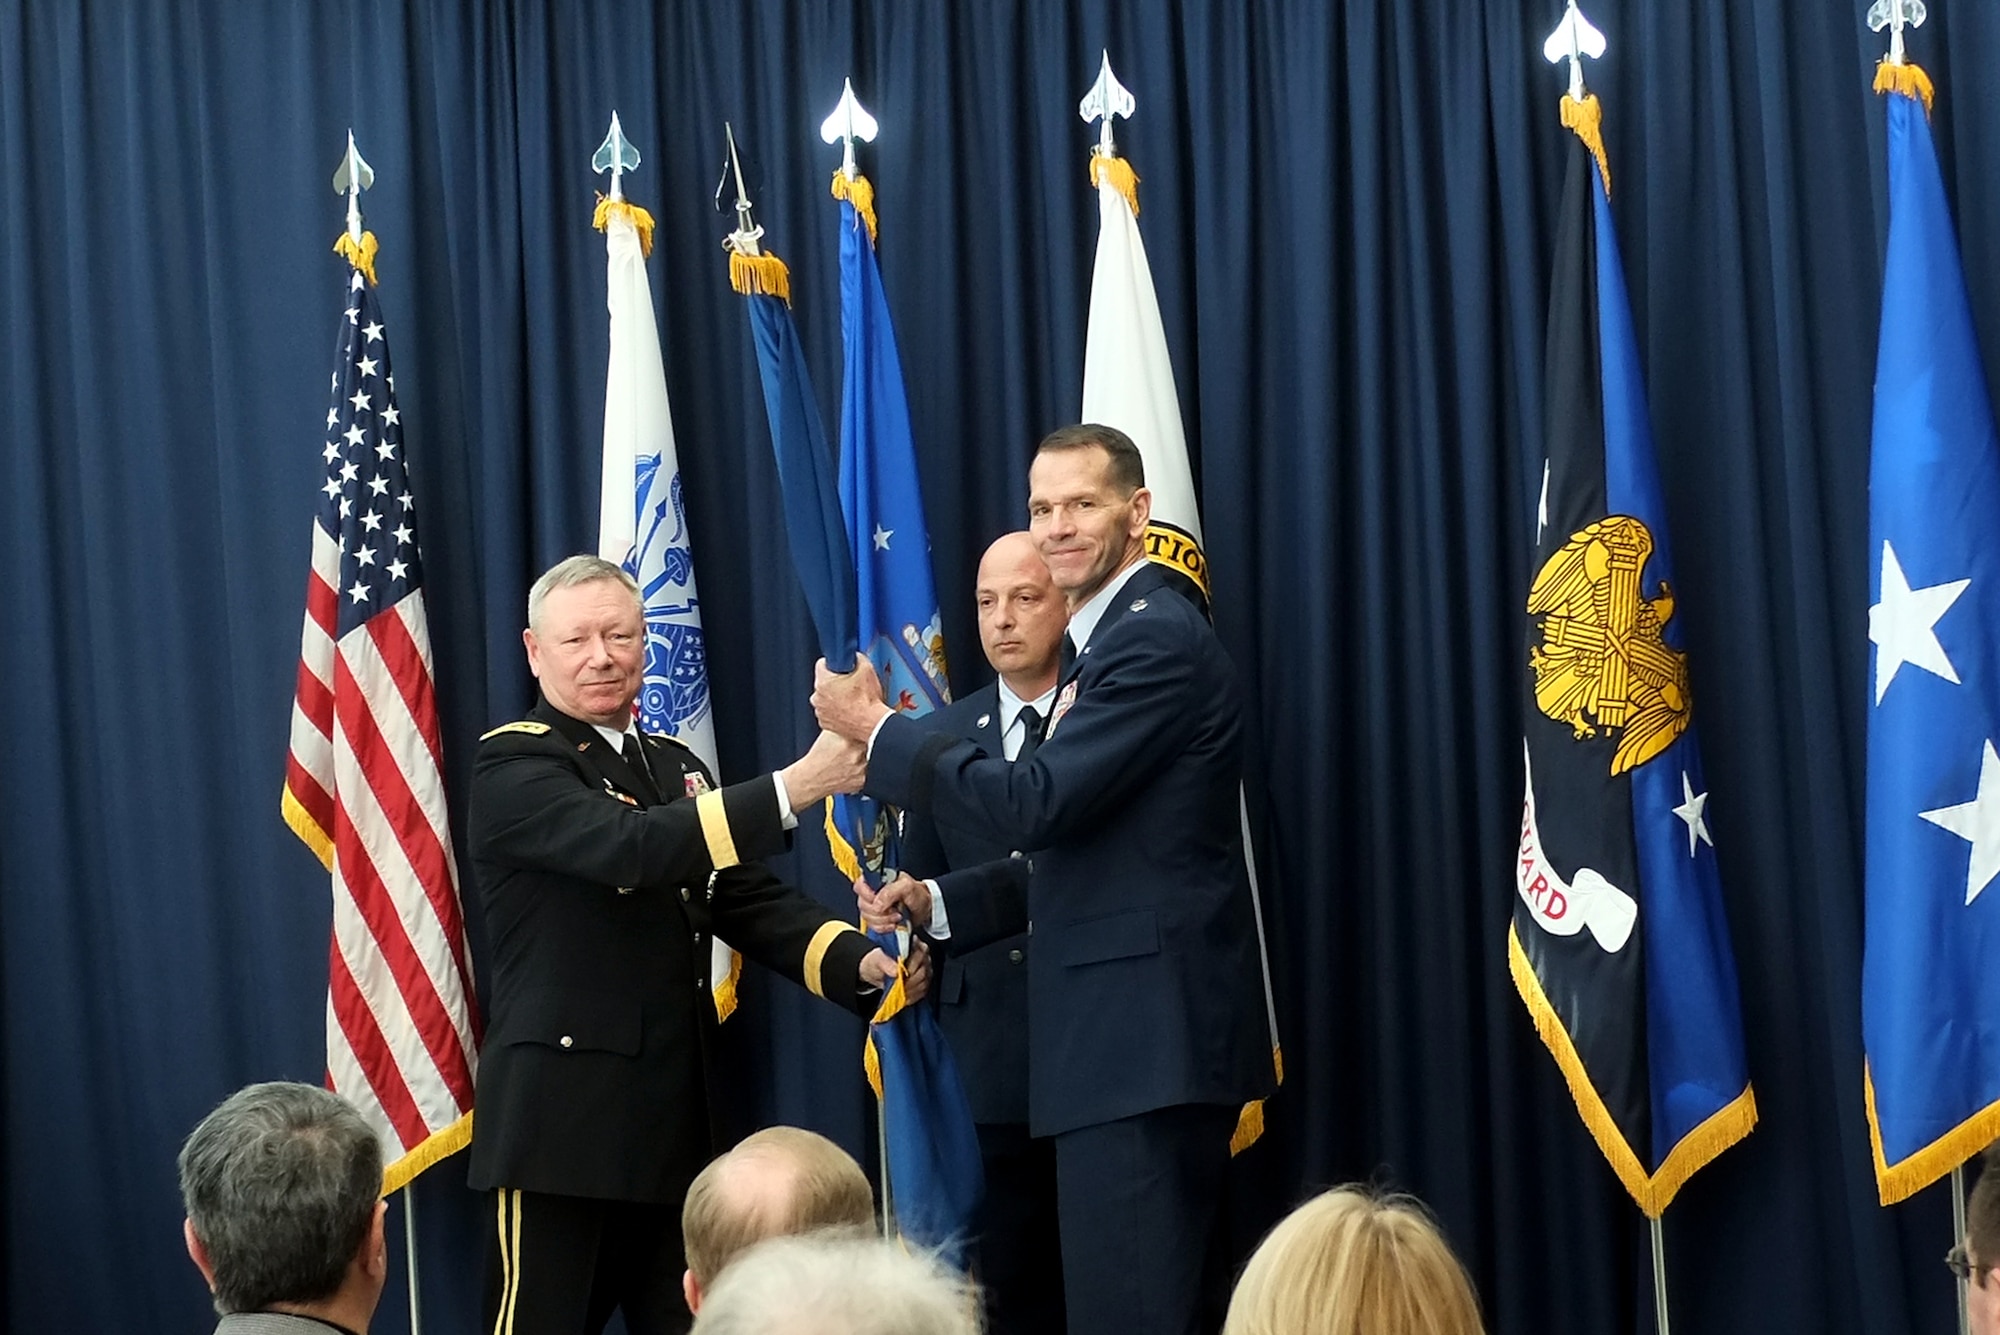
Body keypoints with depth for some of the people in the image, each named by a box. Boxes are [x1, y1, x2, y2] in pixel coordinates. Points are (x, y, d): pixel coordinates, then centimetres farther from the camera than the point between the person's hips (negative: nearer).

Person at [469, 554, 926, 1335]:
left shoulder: (675, 767, 18)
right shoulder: (513, 765, -8)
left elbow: (748, 900, 11)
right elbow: (629, 848, -25)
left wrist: (860, 962, -8)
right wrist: (791, 789, -32)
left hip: (673, 1116, 8)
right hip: (564, 1115, -8)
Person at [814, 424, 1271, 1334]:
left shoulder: (1156, 639, -13)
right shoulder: (1109, 643, 20)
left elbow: (1038, 804, -21)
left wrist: (878, 732, -12)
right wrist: (942, 905, 11)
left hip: (1146, 1036, -11)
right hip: (1133, 1032, 11)